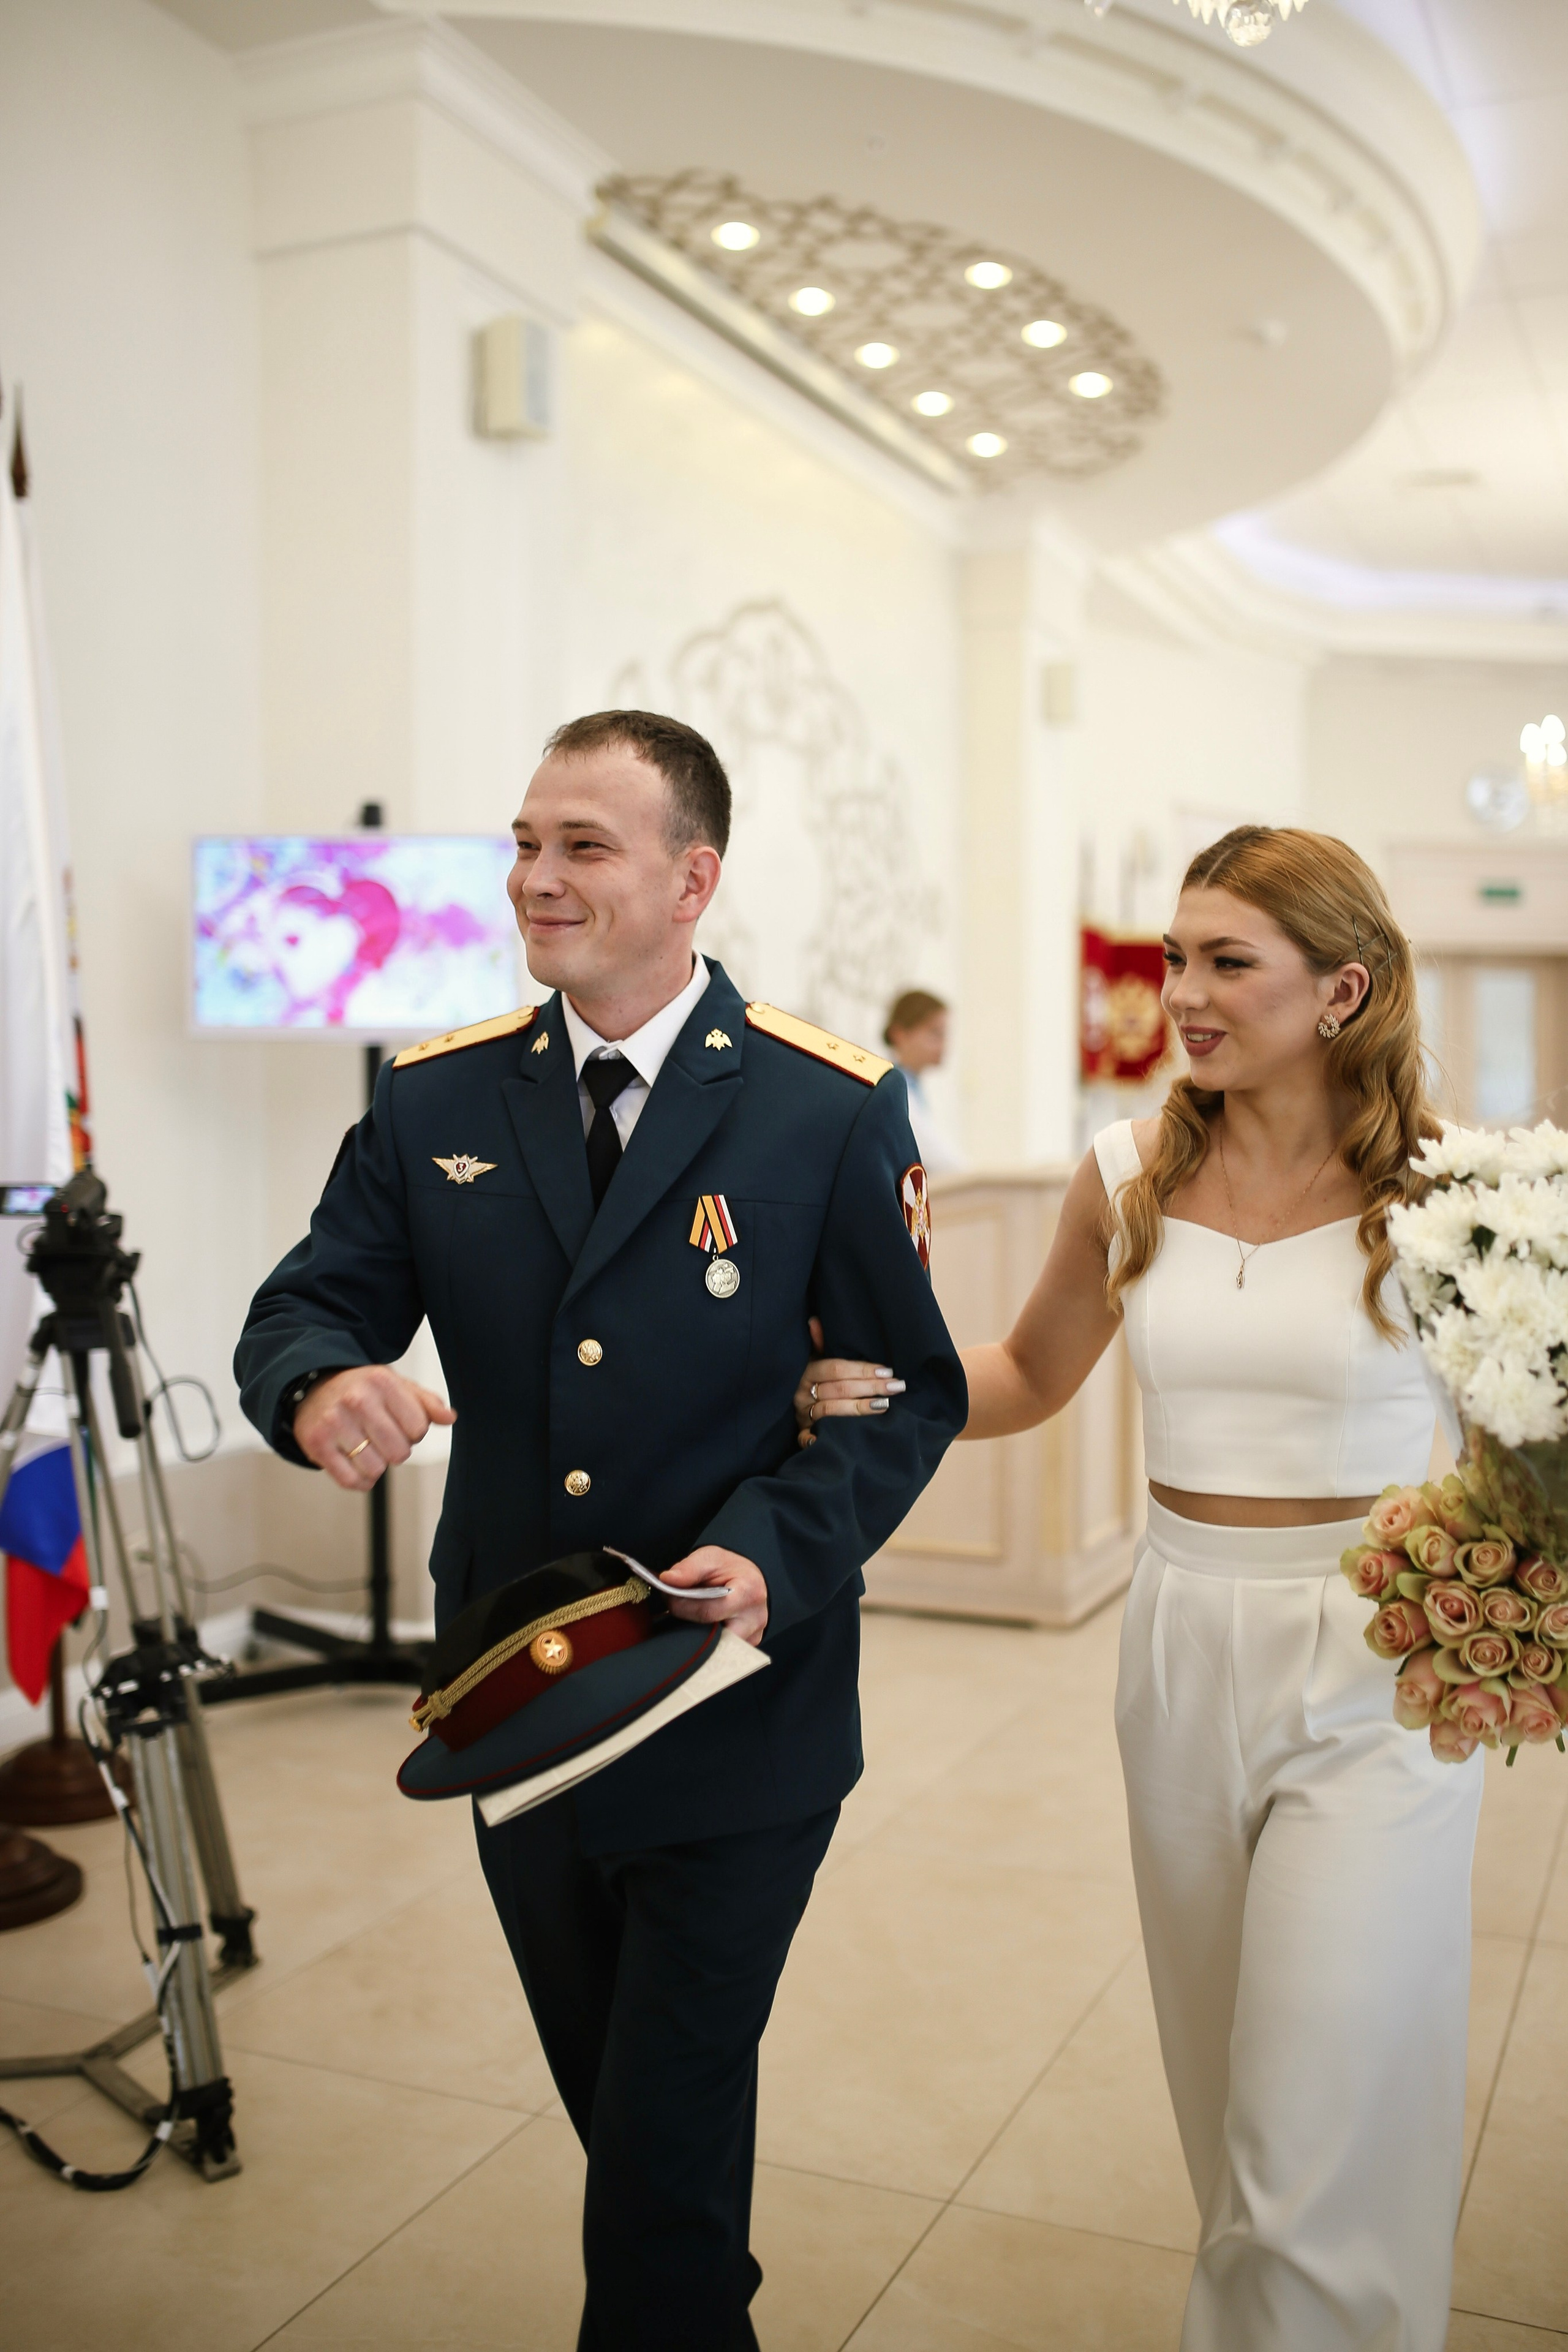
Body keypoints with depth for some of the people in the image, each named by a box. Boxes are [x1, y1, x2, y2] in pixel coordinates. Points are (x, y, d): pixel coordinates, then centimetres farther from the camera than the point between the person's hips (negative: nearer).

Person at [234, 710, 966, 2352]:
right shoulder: (434, 1101, 0)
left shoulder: (833, 1109, -9)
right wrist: (321, 1385, -22)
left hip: (735, 1725, -4)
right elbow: (302, 1307, 2)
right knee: (618, 2110, 24)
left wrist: (775, 1552, -23)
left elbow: (911, 1389, -7)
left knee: (666, 2143, 5)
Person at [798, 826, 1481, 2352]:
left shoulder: (1436, 1185, -11)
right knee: (1229, 2107, 20)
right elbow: (1031, 1376, 13)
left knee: (1315, 2148, 2)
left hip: (1373, 1672, -4)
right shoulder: (1130, 1176, 0)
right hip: (1183, 1652, 4)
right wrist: (878, 1390, -5)